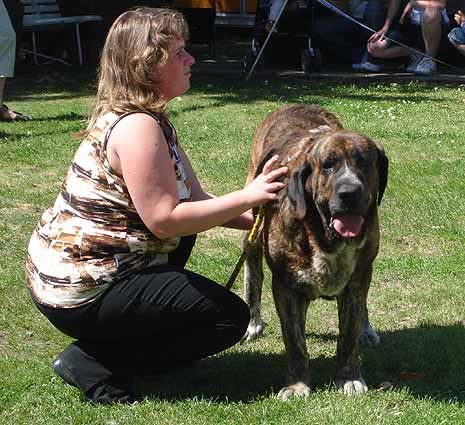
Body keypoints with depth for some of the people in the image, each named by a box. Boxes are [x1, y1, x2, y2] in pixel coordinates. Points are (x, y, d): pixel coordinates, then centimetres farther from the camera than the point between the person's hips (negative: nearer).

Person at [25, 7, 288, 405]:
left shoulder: (153, 119, 11)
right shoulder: (137, 127, -20)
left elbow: (195, 198, 10)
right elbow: (163, 220, -23)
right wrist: (247, 197, -20)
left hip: (69, 266, 10)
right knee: (230, 317, -4)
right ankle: (93, 364, -5)